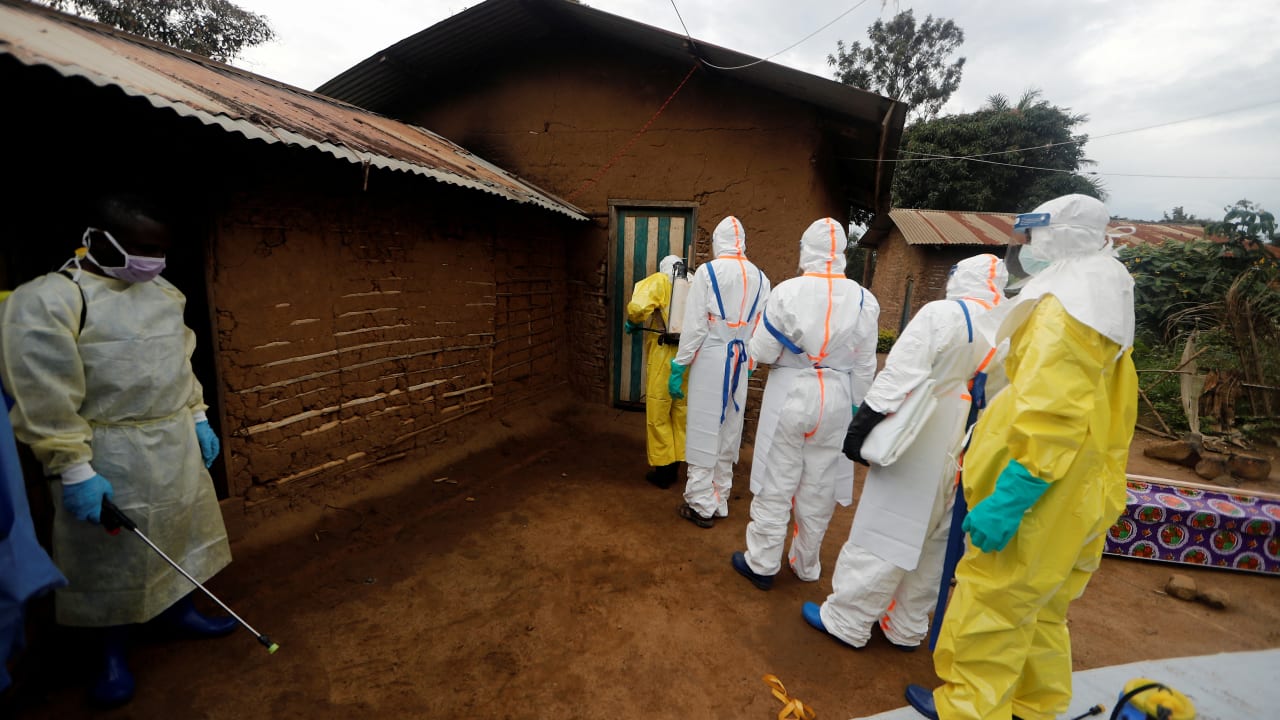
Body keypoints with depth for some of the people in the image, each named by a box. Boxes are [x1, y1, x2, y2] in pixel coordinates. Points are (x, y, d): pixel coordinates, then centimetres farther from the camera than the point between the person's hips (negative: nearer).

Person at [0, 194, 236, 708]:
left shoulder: (160, 292, 7)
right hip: (111, 455, -6)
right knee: (114, 554, 9)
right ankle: (113, 656, 30)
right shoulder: (48, 301, -15)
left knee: (176, 531, 20)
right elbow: (44, 400, -17)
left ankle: (179, 612, 41)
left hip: (176, 444, 6)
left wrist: (198, 418, 13)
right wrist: (73, 469, -18)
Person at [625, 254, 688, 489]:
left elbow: (637, 308, -15)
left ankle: (663, 470, 14)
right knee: (681, 413, 16)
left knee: (658, 414, 7)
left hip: (664, 355, -4)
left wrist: (634, 323, 6)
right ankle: (675, 467, 26)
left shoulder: (660, 281, 0)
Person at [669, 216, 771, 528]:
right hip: (740, 360, 5)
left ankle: (701, 505, 11)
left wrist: (679, 366, -7)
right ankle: (719, 502, 26)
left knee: (704, 430, 3)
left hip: (710, 356, -5)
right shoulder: (760, 278, 7)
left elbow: (695, 325, -11)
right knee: (729, 431, 14)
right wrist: (750, 363, 15)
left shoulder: (707, 271, -7)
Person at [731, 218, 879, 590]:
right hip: (836, 400, 3)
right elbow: (864, 367, 2)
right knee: (819, 489, 16)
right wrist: (855, 407, 15)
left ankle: (762, 564, 23)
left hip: (790, 395, -3)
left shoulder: (788, 291, -14)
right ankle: (807, 565, 34)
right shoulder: (864, 299, -3)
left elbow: (762, 352, -10)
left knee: (776, 486, 10)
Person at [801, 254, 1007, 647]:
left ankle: (846, 621, 16)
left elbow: (899, 377, -21)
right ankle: (907, 627, 33)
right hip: (965, 458, 7)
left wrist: (862, 424, -17)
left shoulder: (941, 314, -13)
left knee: (883, 533, 3)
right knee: (933, 544, 17)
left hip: (918, 449, -6)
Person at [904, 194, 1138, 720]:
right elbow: (1106, 417, 19)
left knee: (992, 605, 4)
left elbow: (1050, 420, -29)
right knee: (1036, 608, 22)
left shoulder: (1063, 309, -19)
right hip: (1074, 499, 10)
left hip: (1040, 502, -10)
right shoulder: (1102, 312, 14)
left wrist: (1006, 502, -28)